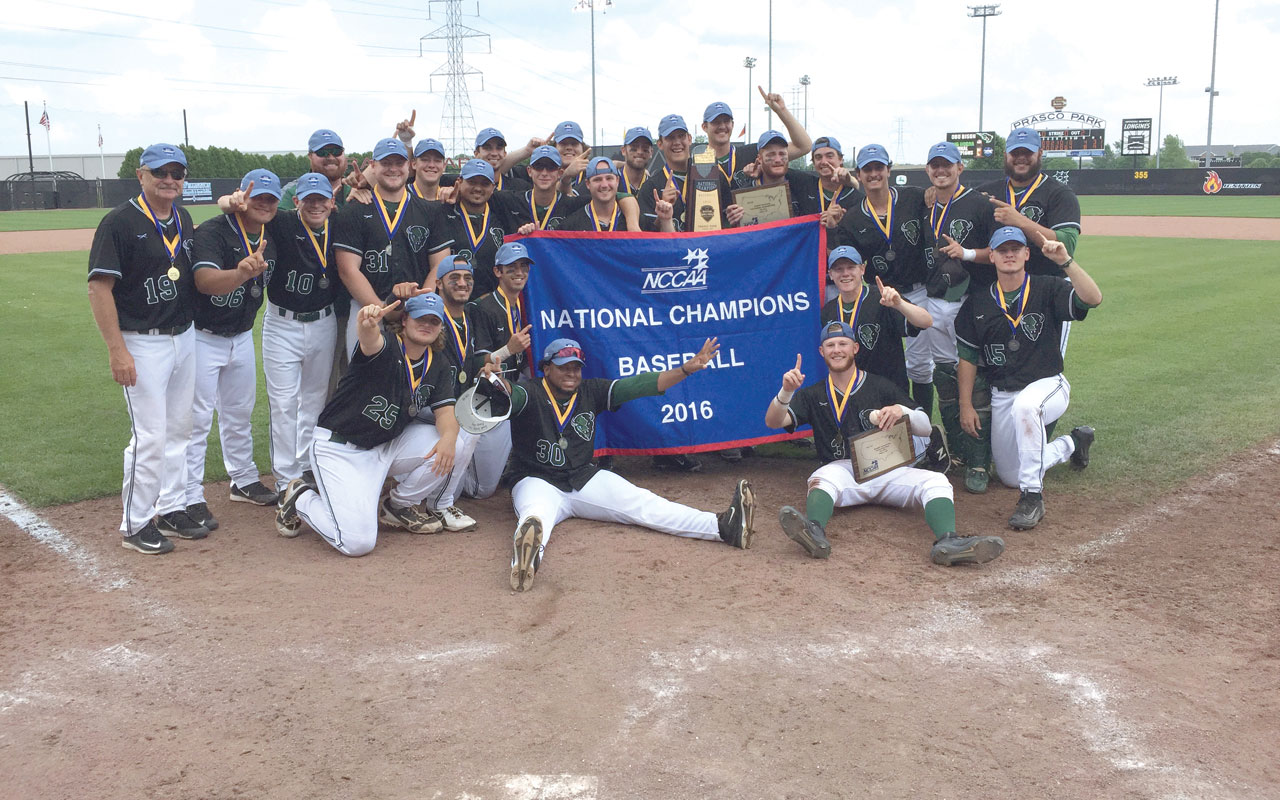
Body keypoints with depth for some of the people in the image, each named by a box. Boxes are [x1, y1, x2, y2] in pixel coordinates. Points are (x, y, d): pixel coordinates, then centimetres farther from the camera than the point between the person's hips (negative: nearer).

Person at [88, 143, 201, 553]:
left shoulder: (183, 219, 9)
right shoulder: (119, 222, -13)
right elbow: (99, 288, -17)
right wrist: (117, 350, -21)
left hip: (184, 337, 8)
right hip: (142, 343, -7)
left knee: (178, 429, 14)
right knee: (150, 436, -6)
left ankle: (171, 508, 28)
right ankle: (135, 525, 7)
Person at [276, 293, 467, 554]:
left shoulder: (436, 366, 5)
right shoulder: (387, 345, -17)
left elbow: (445, 412, -1)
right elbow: (371, 342, -41)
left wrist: (448, 437, -25)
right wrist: (367, 325, -66)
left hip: (386, 447, 7)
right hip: (339, 448, -7)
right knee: (357, 542, -20)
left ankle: (398, 505, 8)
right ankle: (302, 498, 11)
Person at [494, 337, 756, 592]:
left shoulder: (591, 392, 7)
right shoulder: (529, 393, -7)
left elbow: (638, 385, 1)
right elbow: (511, 395, -31)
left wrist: (687, 369, -8)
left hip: (585, 479, 4)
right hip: (538, 483, -4)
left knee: (641, 503, -15)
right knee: (535, 516, -39)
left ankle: (723, 526, -32)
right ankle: (525, 561, -75)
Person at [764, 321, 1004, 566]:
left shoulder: (881, 387, 15)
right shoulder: (813, 395, 16)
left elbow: (925, 427, 11)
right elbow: (773, 422, 2)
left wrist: (902, 411, -12)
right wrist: (786, 392, -18)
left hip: (887, 470, 1)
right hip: (842, 470, -1)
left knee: (935, 481, -25)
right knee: (822, 479, -35)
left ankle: (948, 542, -50)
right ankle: (815, 532, -63)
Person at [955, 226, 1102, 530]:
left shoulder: (1047, 289, -6)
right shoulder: (977, 302, 2)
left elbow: (1093, 299, -24)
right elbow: (967, 356, 5)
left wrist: (1065, 262, -34)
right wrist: (966, 405, 1)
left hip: (1047, 385, -5)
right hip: (1001, 396, 5)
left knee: (1024, 405, -43)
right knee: (1010, 477, 8)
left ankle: (1033, 496, -32)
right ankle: (1071, 443, 34)